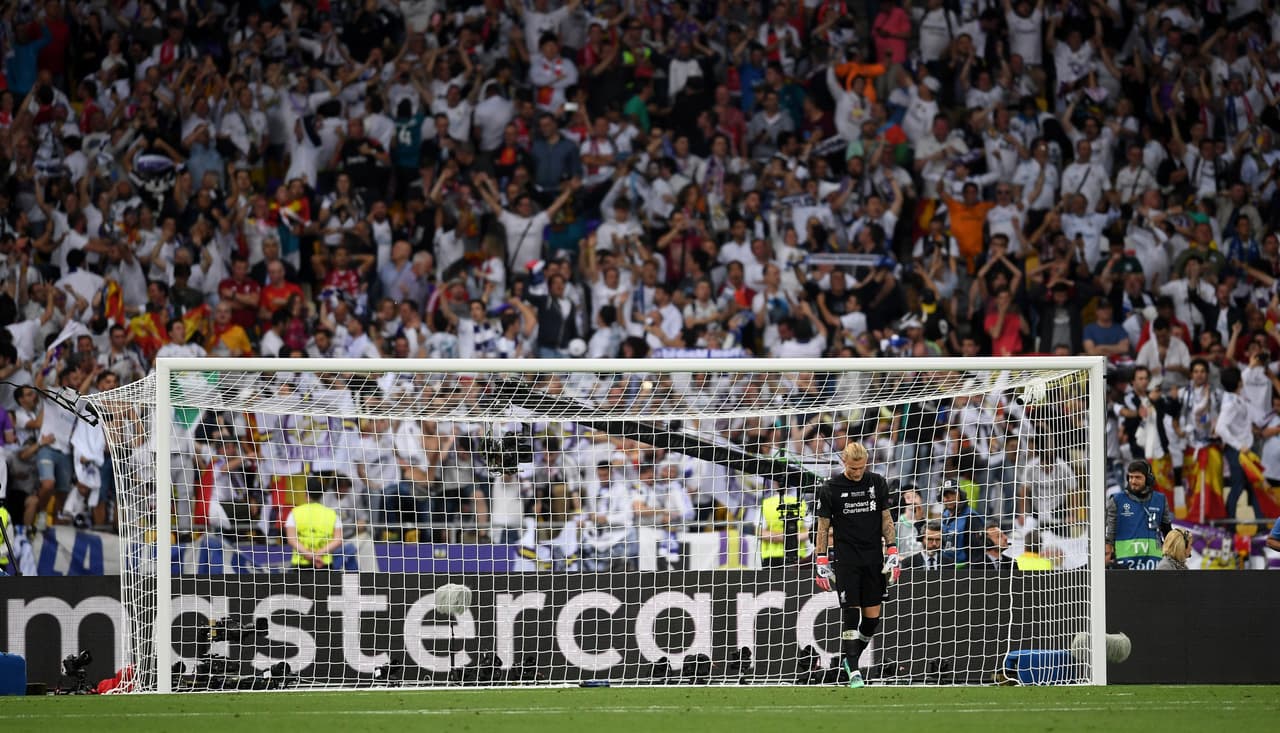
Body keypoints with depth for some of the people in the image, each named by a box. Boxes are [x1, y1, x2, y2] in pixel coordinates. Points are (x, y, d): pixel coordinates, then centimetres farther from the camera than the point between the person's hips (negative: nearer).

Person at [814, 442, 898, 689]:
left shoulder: (877, 483, 4)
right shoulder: (831, 488, -3)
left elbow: (886, 519, 10)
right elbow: (823, 527, 2)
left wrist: (892, 552, 3)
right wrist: (821, 563, -2)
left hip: (874, 558, 3)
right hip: (846, 559, -3)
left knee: (873, 617, 2)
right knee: (851, 613, -9)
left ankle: (852, 658, 24)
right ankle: (853, 671, -7)